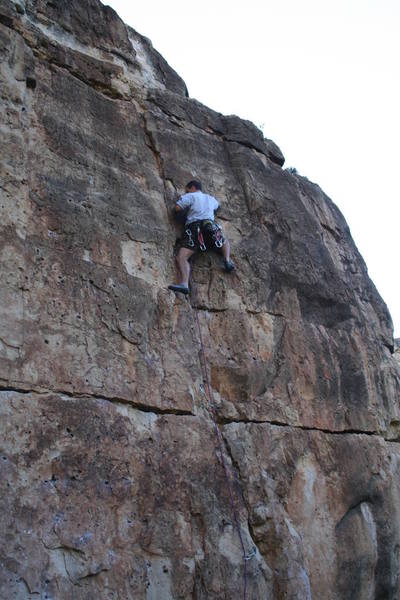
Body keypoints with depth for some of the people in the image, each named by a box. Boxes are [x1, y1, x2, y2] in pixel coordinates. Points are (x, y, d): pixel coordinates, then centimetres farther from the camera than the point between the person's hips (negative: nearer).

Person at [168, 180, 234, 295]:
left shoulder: (190, 196, 15)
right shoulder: (211, 198, 32)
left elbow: (177, 208, 2)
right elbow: (217, 205, 55)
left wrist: (185, 208, 23)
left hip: (193, 226, -4)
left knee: (181, 258, -14)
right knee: (225, 242, 33)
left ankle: (184, 283, -39)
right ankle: (227, 260, 3)